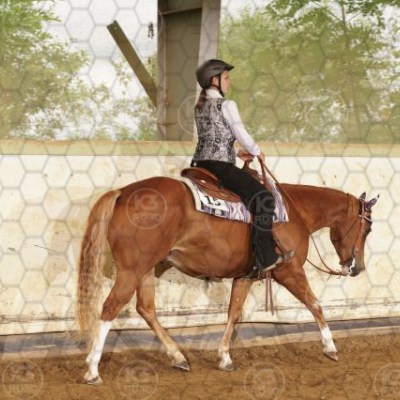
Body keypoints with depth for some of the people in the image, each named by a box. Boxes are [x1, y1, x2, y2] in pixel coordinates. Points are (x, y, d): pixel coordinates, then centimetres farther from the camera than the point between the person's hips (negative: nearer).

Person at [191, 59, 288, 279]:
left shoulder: (199, 107, 15)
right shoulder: (226, 105, -9)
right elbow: (241, 133, -7)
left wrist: (235, 153, 23)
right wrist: (257, 152, 11)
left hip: (200, 162, 9)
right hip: (220, 166, -9)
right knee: (263, 197, -10)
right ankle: (265, 258, -17)